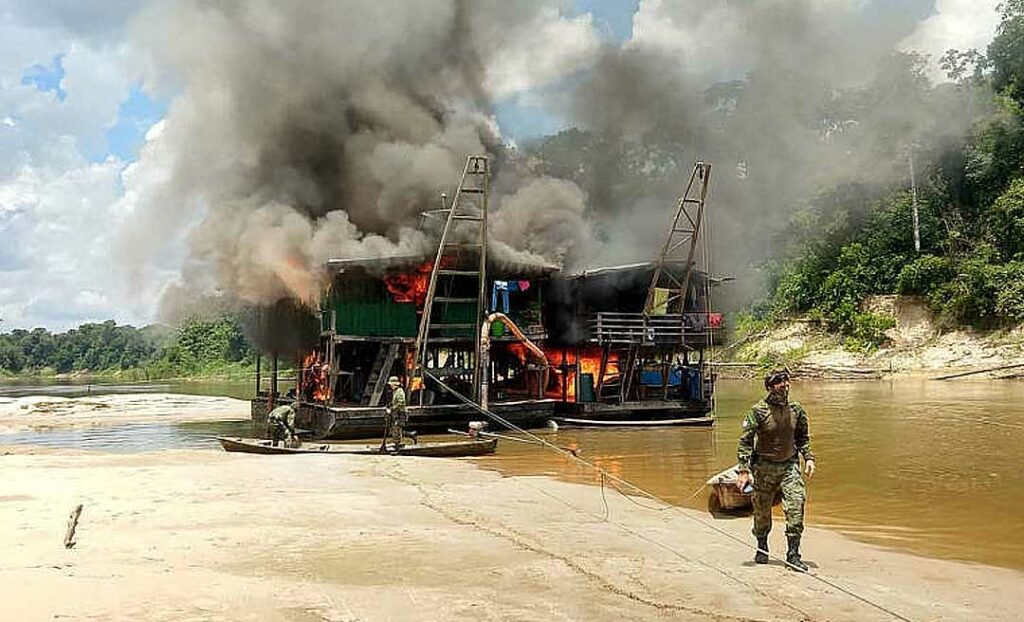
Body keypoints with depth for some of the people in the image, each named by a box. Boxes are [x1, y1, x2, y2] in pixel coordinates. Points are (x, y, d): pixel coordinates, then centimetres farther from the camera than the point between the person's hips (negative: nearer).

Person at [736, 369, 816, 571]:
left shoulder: (796, 409, 1)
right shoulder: (758, 410, -13)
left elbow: (803, 437, 17)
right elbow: (745, 441, -11)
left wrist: (808, 457, 4)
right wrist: (744, 470, -16)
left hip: (789, 465, 3)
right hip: (764, 466, -3)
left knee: (796, 505, -11)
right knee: (762, 510, 8)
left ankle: (793, 554, -4)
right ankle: (762, 547, 33)